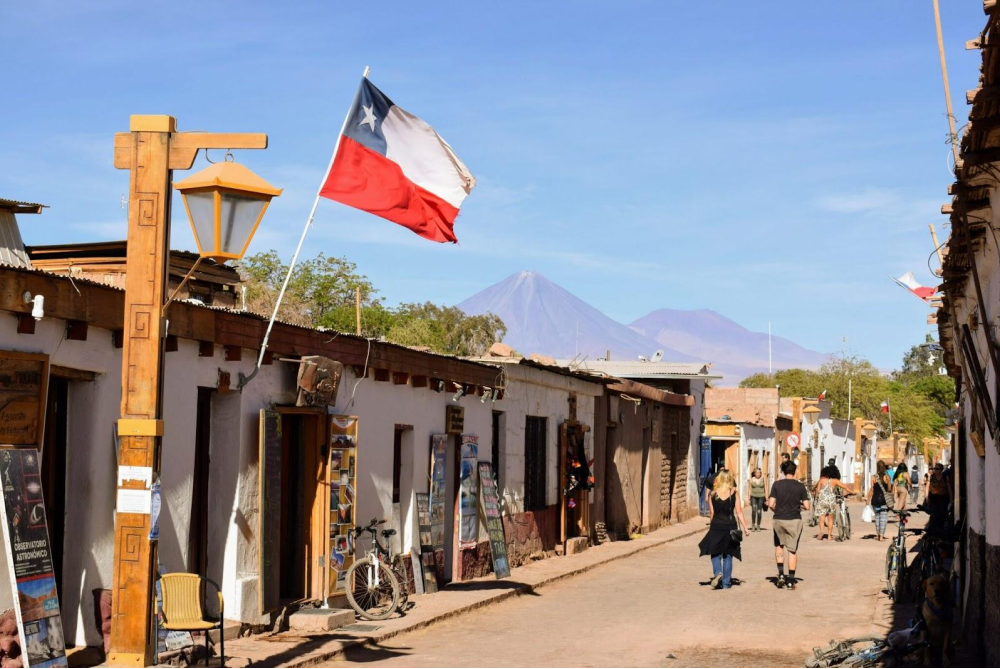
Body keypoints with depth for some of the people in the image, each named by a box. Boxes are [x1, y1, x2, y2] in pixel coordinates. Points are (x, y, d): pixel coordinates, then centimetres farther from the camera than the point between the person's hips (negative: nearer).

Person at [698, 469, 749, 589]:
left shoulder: (714, 493, -1)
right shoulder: (734, 492, -3)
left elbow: (712, 512, 4)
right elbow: (739, 512, -4)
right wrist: (745, 528, 2)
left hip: (716, 525, 0)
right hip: (730, 526, 0)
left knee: (715, 552, 13)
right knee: (728, 554, 9)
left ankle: (717, 572, -13)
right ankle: (726, 583, 10)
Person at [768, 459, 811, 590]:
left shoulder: (777, 484, -4)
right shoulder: (800, 486, -3)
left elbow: (771, 504, -8)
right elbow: (806, 506, -5)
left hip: (778, 520, 1)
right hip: (794, 520, -1)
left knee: (779, 546, 22)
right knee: (792, 550, 7)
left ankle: (781, 574, 11)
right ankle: (791, 581, 7)